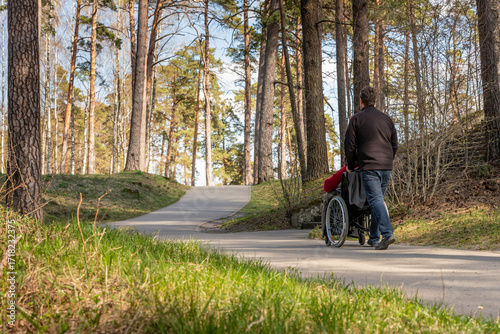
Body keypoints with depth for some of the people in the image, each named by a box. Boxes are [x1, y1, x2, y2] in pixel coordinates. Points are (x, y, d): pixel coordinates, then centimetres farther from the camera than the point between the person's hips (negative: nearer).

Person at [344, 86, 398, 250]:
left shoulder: (356, 119, 1)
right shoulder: (386, 118, 17)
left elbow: (350, 145, 0)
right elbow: (395, 144, 21)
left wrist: (350, 166, 12)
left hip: (369, 166, -5)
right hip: (387, 168, 5)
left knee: (375, 200, -10)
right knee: (378, 199, 14)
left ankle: (388, 233, -26)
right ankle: (374, 238, 20)